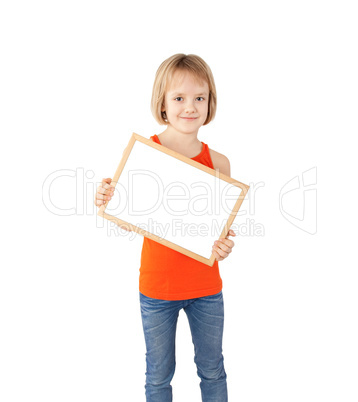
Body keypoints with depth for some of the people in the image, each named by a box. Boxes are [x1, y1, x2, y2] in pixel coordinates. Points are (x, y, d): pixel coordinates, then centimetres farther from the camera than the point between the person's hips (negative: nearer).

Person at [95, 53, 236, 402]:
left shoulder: (218, 163, -5)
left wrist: (223, 246, -18)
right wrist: (106, 201, -23)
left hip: (206, 286, 2)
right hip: (157, 285, -1)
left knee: (212, 370, 20)